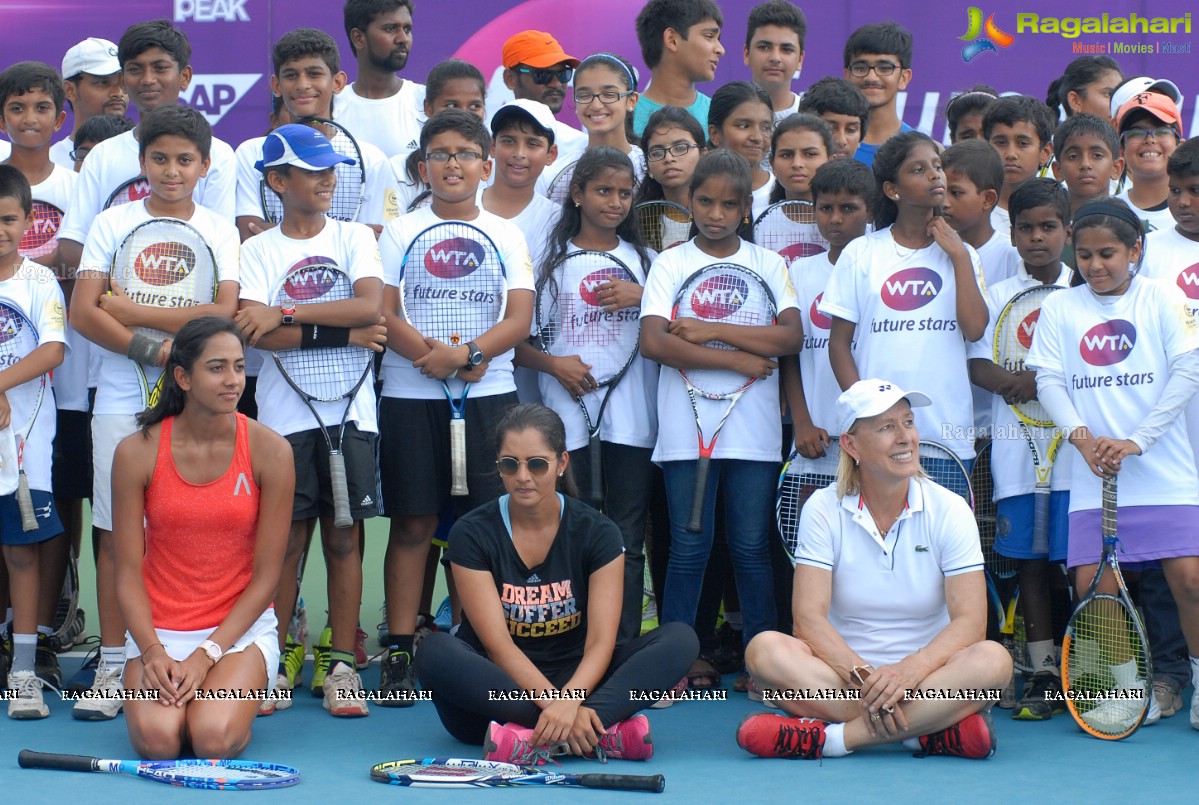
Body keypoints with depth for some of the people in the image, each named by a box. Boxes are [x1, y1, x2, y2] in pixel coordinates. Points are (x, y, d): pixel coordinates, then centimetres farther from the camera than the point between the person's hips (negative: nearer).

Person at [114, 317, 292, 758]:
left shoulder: (270, 450, -6)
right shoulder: (137, 452, -5)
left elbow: (265, 577, -5)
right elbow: (128, 573, -2)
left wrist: (207, 654, -14)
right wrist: (153, 653, -17)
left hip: (240, 628, -1)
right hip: (159, 629, 1)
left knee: (215, 739, -27)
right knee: (156, 739, -26)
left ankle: (234, 698, 9)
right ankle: (176, 697, 10)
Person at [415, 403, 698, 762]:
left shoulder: (596, 532, -3)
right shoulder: (471, 534, -7)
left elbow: (601, 641, -12)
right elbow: (498, 645, -15)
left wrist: (570, 700, -34)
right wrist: (555, 705, -31)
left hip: (575, 680, 2)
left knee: (680, 639, -19)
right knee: (436, 651, -33)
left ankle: (534, 738, -39)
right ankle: (602, 733, -39)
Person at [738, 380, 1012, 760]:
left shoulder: (948, 510, -1)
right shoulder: (823, 510, -1)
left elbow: (969, 621, -11)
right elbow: (809, 617, -11)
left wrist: (909, 671, -29)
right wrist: (863, 675, -28)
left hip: (926, 676, 0)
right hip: (844, 674, 0)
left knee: (993, 660, -30)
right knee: (765, 650, -27)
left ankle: (831, 737, -34)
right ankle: (937, 733, -34)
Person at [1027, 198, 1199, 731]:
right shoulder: (1058, 308, 8)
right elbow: (1048, 380, 3)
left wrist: (1136, 441, -13)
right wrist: (1082, 436, -15)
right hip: (1092, 477, 2)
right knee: (1093, 583, -6)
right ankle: (1129, 690, 11)